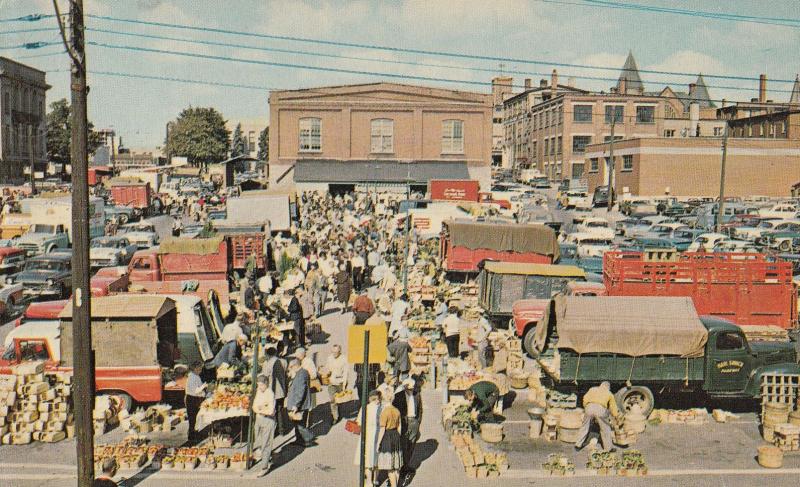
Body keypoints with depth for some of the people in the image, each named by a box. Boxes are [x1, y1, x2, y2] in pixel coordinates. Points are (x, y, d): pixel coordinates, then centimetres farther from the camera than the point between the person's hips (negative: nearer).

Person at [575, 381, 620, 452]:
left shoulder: (593, 389, 28)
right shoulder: (609, 394, 27)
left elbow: (585, 398, 15)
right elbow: (613, 407, 29)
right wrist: (616, 415, 41)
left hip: (589, 407, 1)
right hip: (601, 409, -1)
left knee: (585, 427, 15)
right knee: (605, 429, 15)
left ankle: (578, 445, 21)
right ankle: (608, 447, 22)